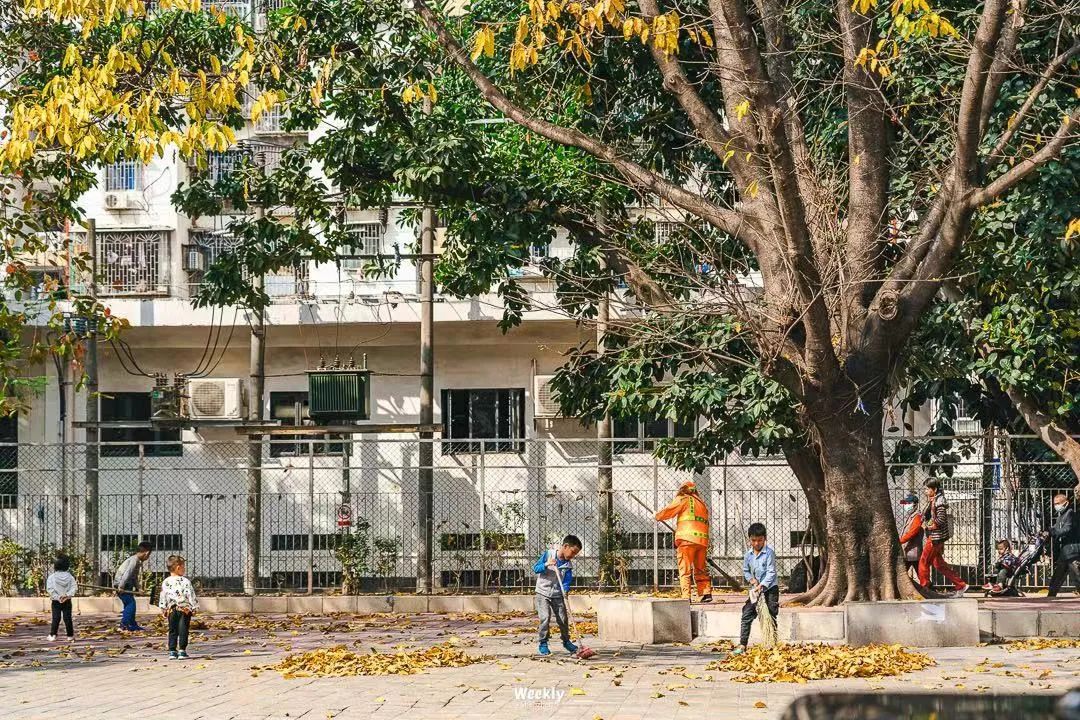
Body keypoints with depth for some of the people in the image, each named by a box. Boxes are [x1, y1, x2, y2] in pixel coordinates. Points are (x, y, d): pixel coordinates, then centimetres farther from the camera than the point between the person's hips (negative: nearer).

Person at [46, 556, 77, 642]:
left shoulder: (52, 577, -7)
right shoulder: (70, 577, 0)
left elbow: (49, 589, -14)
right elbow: (74, 587, -7)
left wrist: (57, 597, -13)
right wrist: (67, 595, -13)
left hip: (56, 602, -2)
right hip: (67, 601, 2)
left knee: (56, 618, 2)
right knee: (67, 618, 6)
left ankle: (52, 635, -3)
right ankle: (70, 635, 9)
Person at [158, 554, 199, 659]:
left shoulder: (165, 583, 2)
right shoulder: (185, 582, -10)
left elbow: (162, 598, 6)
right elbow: (191, 595, -9)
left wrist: (163, 610, 14)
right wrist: (194, 607, 0)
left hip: (171, 610, 4)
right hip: (184, 610, -4)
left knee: (172, 631, 10)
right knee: (183, 631, 2)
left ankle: (172, 651, 9)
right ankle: (182, 651, 0)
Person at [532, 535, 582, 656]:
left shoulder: (568, 565, -2)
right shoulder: (548, 554, -10)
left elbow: (567, 581, -8)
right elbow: (535, 569, -10)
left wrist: (565, 591, -29)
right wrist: (546, 565, -28)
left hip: (557, 595, 4)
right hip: (543, 593, -4)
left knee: (563, 619, 5)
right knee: (545, 618, -15)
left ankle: (566, 641, 26)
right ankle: (543, 644, -2)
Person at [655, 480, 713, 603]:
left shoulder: (684, 500, 5)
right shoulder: (702, 503, 24)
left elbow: (668, 511, 4)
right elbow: (705, 523, 21)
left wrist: (657, 516, 23)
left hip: (687, 538, -6)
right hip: (703, 540, 6)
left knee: (685, 569, -6)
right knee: (700, 569, 15)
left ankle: (686, 596, -13)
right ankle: (706, 592, 6)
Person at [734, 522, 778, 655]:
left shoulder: (769, 553, -12)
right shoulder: (748, 555, 4)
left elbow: (771, 572, -16)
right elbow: (745, 571, 15)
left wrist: (762, 585, -27)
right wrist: (751, 579, -6)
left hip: (770, 589, -5)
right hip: (755, 589, 5)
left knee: (770, 618, -2)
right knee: (746, 615, -2)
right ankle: (742, 644, -1)